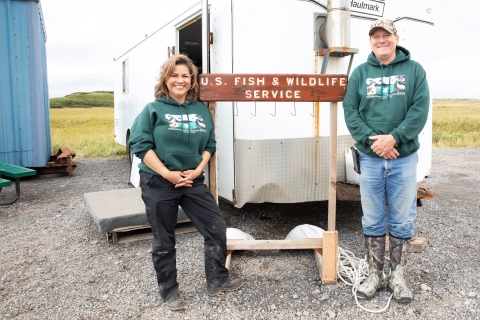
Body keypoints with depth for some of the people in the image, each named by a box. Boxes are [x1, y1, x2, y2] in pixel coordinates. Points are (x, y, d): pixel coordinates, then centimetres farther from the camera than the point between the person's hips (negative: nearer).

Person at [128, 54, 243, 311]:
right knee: (164, 241, 8)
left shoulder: (202, 110, 6)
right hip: (159, 183, -3)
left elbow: (209, 145, 8)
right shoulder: (153, 109, -5)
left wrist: (197, 170, -8)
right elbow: (140, 145, -11)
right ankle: (169, 292, 27)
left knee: (216, 228, 5)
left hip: (193, 181, 4)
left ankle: (217, 281, 24)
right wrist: (167, 173, -18)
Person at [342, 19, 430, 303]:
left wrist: (393, 138, -17)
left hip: (404, 158, 0)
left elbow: (420, 110, -5)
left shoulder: (414, 70, 4)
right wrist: (372, 140, -13)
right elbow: (350, 111, -1)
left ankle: (398, 277, 23)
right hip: (370, 158, 1)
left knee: (401, 222, 8)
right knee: (372, 222, 8)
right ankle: (375, 276, 22)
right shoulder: (360, 72, 7)